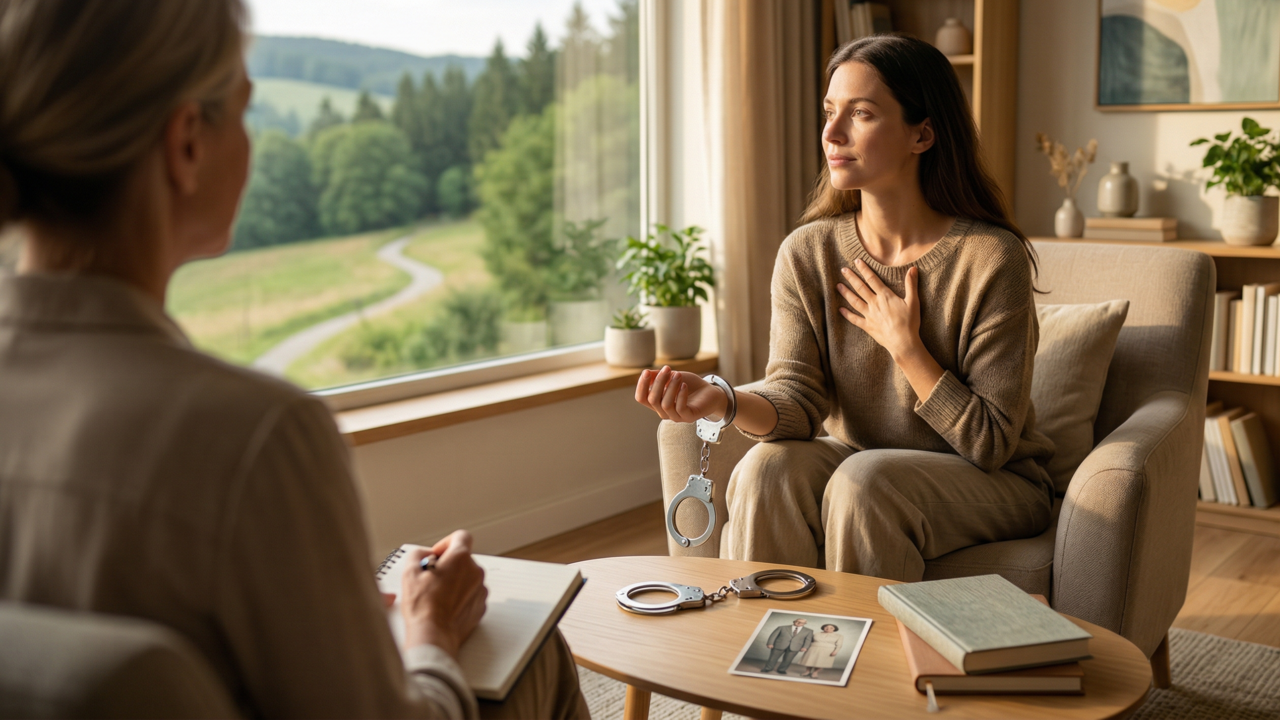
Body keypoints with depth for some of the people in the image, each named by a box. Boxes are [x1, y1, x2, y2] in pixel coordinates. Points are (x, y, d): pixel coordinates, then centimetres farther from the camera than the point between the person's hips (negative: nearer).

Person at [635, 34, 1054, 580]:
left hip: (993, 484, -3)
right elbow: (798, 401, -14)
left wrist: (905, 346, -19)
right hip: (857, 458, 3)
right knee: (768, 469, -26)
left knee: (862, 481, -32)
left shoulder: (992, 258, -17)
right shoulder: (806, 253, -5)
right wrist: (726, 402, -35)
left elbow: (992, 443, -14)